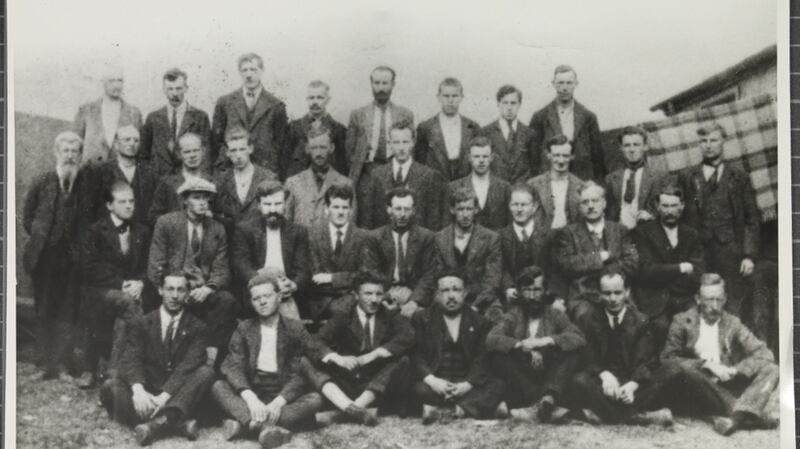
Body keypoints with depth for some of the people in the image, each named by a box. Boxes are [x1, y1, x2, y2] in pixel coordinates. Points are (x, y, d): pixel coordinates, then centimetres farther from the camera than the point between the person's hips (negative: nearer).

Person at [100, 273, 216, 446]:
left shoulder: (196, 328, 4)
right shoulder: (141, 324, 7)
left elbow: (188, 366, -12)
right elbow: (130, 360, -8)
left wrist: (164, 396, -29)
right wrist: (138, 389, -30)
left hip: (176, 394, -1)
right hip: (146, 394, 1)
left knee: (206, 372, -25)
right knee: (110, 387, -25)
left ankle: (161, 421, -46)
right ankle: (178, 421, -39)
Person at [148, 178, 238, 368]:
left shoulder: (217, 229, 12)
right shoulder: (166, 222, 5)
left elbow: (221, 270, 6)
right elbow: (155, 266, 1)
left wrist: (208, 288, -16)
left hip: (205, 290, 2)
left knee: (227, 301, -30)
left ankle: (212, 353, -26)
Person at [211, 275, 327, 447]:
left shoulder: (295, 328, 4)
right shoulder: (244, 329, 8)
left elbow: (300, 373, -5)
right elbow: (232, 366, -6)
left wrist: (279, 401, -23)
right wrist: (250, 398, -26)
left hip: (285, 396, -1)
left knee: (315, 399, -28)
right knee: (218, 386, -23)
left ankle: (245, 424, -40)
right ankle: (266, 426, -48)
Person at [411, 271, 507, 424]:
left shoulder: (480, 323, 14)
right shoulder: (422, 319, 11)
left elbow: (481, 359, 3)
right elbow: (416, 355, 0)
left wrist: (467, 384, -17)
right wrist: (431, 380, -19)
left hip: (465, 384, 2)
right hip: (435, 381, -2)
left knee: (497, 386, -26)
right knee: (420, 389, -34)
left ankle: (447, 411, -34)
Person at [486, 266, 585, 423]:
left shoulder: (556, 315, 10)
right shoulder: (513, 315, 9)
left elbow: (579, 339, -9)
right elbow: (490, 340, -10)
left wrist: (547, 341, -23)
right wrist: (521, 345, -25)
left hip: (549, 380, 0)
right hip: (520, 384, 0)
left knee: (571, 353, -20)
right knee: (498, 356, -24)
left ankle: (548, 398, -39)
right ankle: (545, 404, -34)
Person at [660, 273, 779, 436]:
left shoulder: (733, 323, 11)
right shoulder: (682, 321, 5)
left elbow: (764, 354, 3)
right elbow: (667, 359, -5)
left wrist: (735, 370, -13)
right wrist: (706, 365, -15)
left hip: (730, 388, 3)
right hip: (700, 393, -3)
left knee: (771, 369, -16)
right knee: (685, 371, -33)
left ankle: (738, 416, -40)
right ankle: (751, 413, -31)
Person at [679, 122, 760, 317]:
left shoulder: (739, 178, 7)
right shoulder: (687, 177, 8)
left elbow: (752, 220, 6)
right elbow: (679, 215, 6)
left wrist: (750, 255, -4)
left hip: (731, 256, 0)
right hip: (697, 255, 0)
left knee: (731, 314, 0)